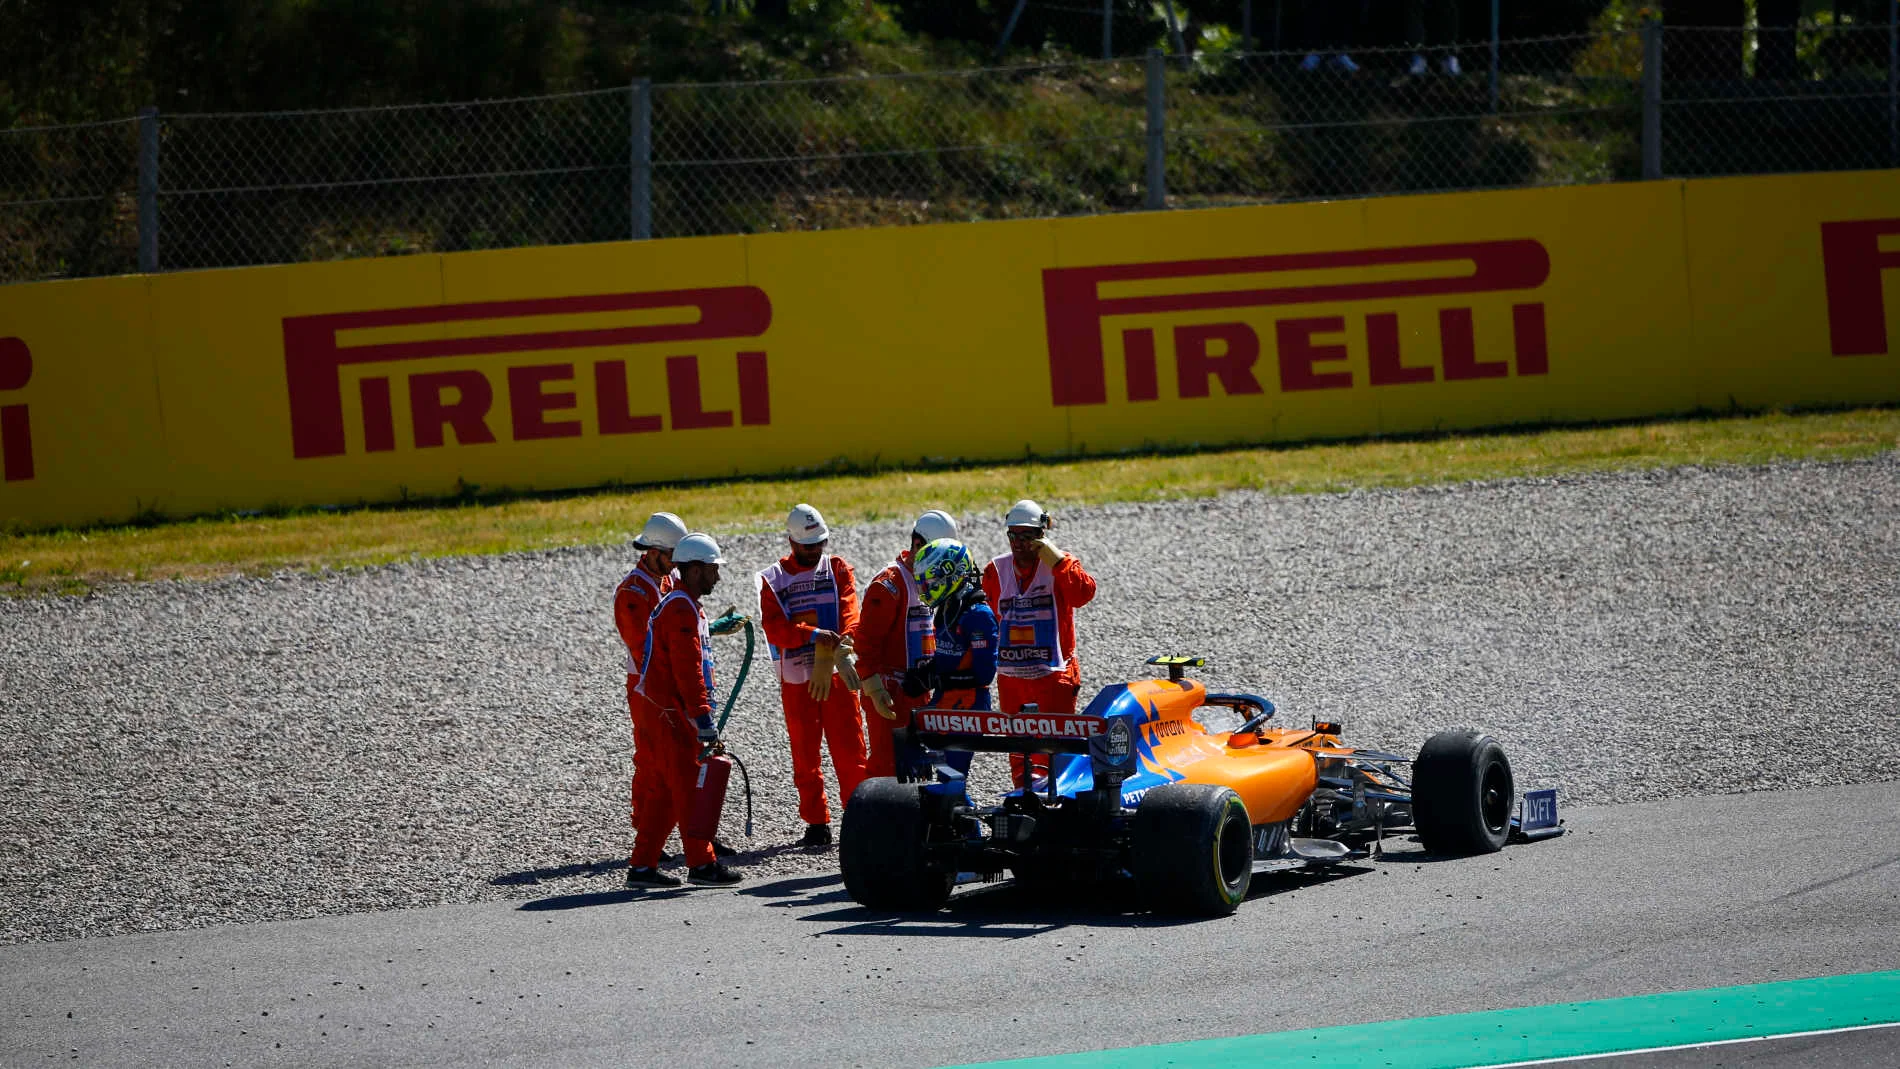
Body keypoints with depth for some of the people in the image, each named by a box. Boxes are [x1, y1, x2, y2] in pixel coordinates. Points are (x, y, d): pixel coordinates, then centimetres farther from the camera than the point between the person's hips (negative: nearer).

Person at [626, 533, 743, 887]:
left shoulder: (685, 605, 19)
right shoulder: (681, 609, -15)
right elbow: (687, 669, -21)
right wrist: (703, 716, -22)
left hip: (667, 708, 10)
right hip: (673, 711, -10)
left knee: (663, 789, 11)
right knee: (689, 785, -6)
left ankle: (642, 866, 13)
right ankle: (701, 863, -2)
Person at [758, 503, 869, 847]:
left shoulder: (837, 569, 8)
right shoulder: (773, 579, 4)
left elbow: (848, 610, -6)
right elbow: (774, 628, -8)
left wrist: (844, 641, -25)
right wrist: (813, 634, -23)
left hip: (835, 673, 0)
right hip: (795, 678, 1)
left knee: (848, 748, -3)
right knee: (805, 754, 5)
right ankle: (816, 824, 12)